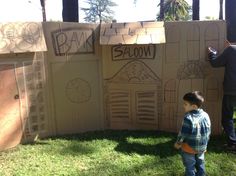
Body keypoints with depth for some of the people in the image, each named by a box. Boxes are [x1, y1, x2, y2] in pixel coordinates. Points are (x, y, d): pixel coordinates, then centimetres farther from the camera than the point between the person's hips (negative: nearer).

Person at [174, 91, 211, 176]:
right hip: (202, 147, 6)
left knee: (190, 166, 10)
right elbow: (208, 132, 5)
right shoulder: (205, 115, -4)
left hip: (189, 147, -6)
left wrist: (178, 142, 0)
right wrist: (205, 144, 18)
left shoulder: (188, 118, -25)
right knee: (200, 164, 23)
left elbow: (183, 133, -18)